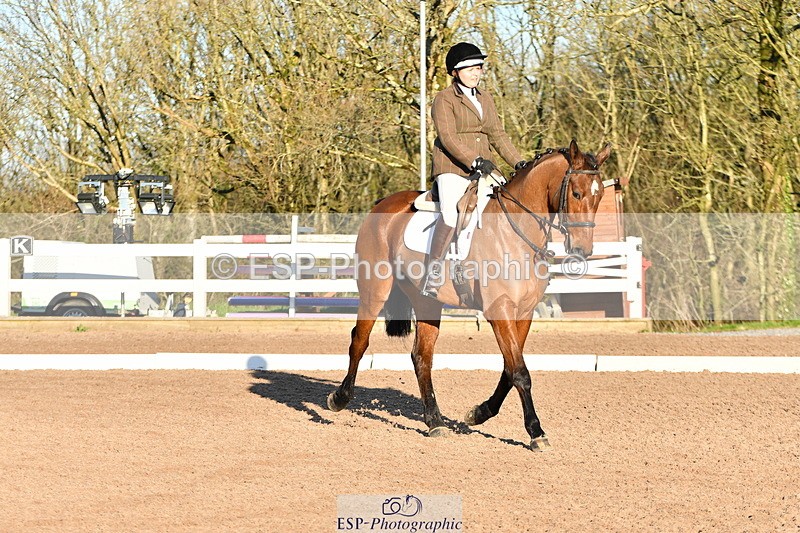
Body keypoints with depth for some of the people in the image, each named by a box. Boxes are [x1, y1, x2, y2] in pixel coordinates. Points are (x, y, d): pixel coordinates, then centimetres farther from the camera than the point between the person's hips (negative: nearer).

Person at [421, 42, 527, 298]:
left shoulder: (485, 99, 20)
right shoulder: (444, 100, -2)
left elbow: (497, 135, 19)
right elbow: (447, 137, -14)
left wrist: (518, 163, 6)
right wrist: (474, 161, -26)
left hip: (482, 170, 7)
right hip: (452, 169, -7)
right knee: (451, 214, -27)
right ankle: (432, 275, -23)